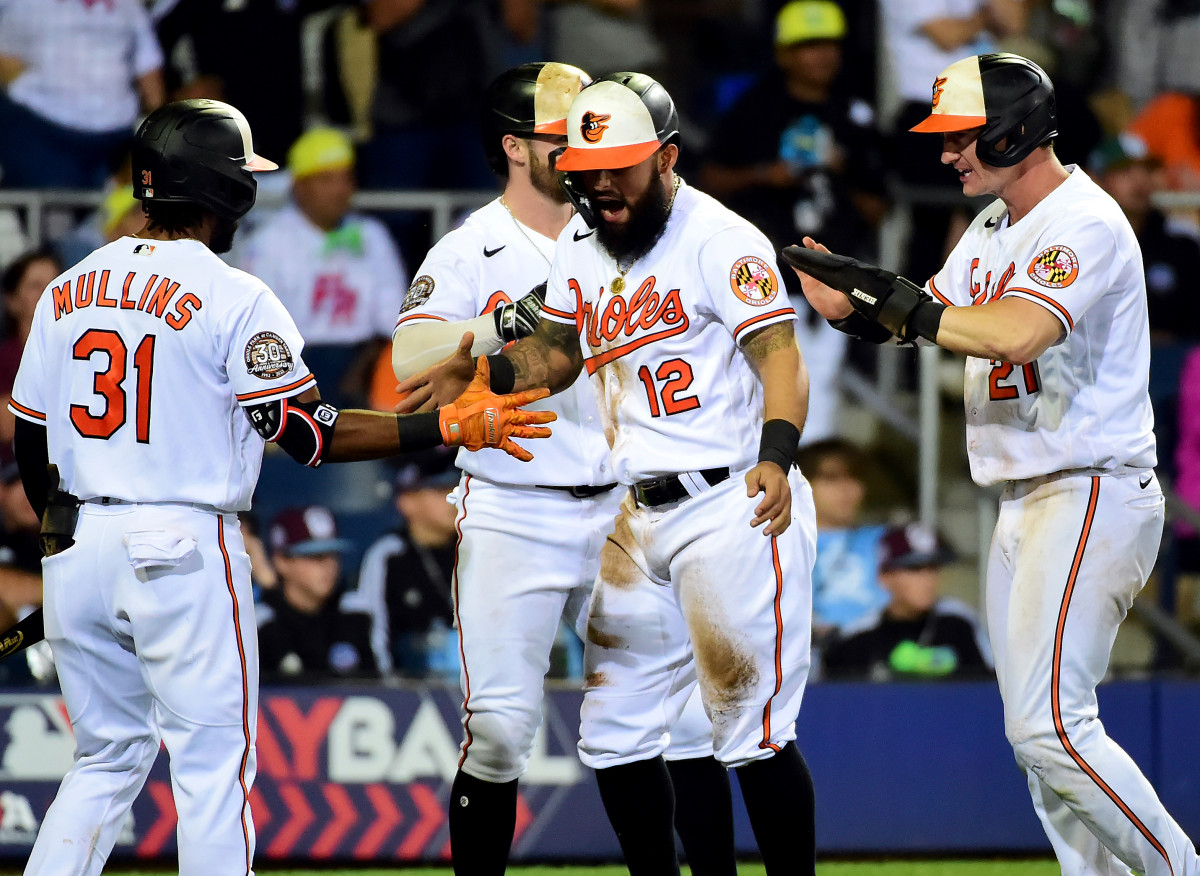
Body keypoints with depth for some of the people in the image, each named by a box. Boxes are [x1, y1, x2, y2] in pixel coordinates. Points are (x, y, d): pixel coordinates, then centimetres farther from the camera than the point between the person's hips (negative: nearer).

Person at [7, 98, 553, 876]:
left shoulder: (68, 291, 9)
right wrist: (448, 427, -11)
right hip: (183, 548, -6)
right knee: (213, 760, 1)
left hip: (76, 548, 6)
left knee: (108, 758, 15)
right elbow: (310, 435, -13)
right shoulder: (234, 299, -9)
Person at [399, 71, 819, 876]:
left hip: (735, 508, -8)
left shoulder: (719, 240, -12)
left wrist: (777, 457, -38)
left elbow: (778, 354, -20)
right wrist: (480, 374, 5)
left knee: (755, 734, -9)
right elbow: (560, 351, 25)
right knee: (615, 734, 8)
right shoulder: (582, 244, 11)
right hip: (639, 520, 8)